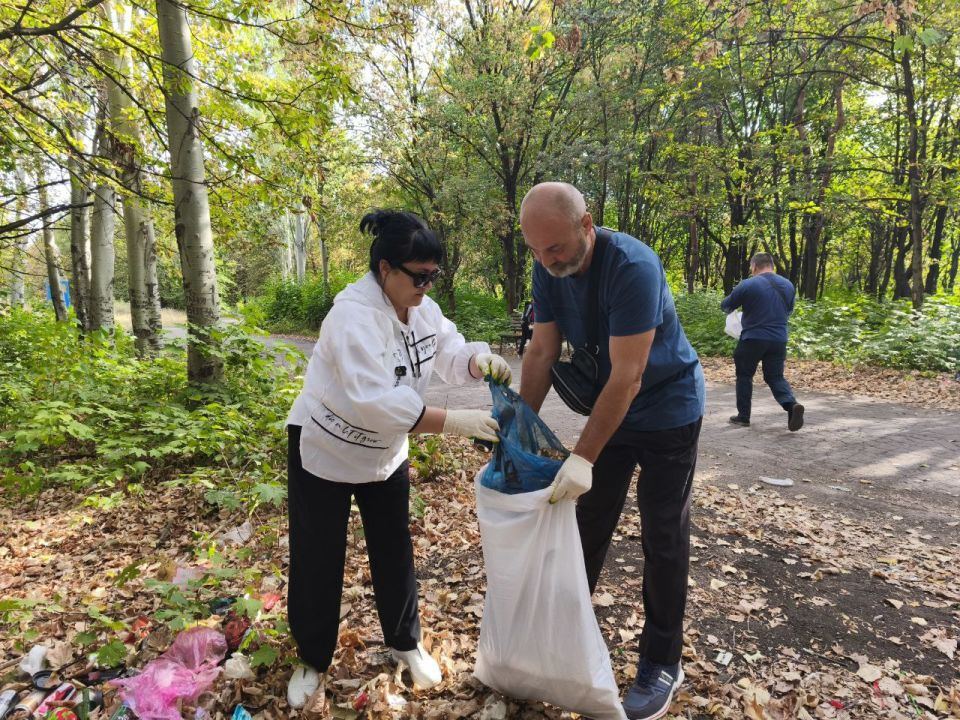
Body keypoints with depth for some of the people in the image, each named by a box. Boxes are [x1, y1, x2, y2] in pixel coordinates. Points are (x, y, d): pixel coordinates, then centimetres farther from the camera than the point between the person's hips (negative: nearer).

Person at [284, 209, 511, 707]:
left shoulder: (421, 308, -8)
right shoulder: (353, 315, -32)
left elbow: (450, 353, -6)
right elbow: (376, 402, -41)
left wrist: (479, 359, -30)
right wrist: (456, 422, -43)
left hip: (385, 453, 6)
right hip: (323, 451, -6)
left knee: (394, 553, 14)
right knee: (317, 561, 7)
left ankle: (406, 644, 36)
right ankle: (312, 661, 30)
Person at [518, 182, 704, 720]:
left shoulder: (632, 266, -31)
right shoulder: (549, 268, -11)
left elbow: (628, 375, -32)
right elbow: (542, 352, -8)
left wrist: (583, 457, -32)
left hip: (668, 408, -5)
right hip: (611, 407, 6)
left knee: (663, 534, 4)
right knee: (589, 522, 13)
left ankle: (663, 665, 20)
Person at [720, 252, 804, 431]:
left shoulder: (748, 285, -11)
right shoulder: (788, 285, 8)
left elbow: (726, 306, 0)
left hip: (752, 339, -4)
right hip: (778, 340, 4)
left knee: (744, 376, 12)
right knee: (775, 377, 12)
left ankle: (743, 416, 16)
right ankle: (791, 405, -14)